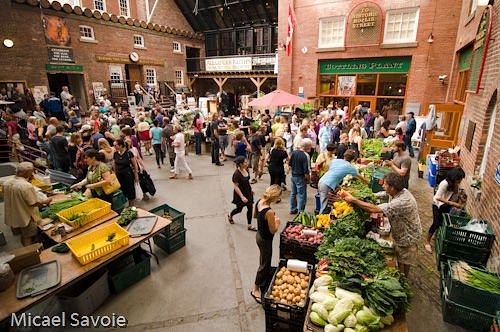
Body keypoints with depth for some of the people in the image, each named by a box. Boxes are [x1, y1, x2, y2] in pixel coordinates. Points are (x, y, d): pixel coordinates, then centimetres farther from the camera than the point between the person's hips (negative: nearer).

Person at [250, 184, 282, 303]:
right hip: (265, 240, -8)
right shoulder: (269, 212, -34)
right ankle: (255, 289, 28)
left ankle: (267, 276, 54)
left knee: (265, 259, 30)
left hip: (259, 235, 8)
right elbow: (273, 231, -23)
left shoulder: (259, 202, -10)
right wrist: (277, 222, -5)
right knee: (264, 264, 12)